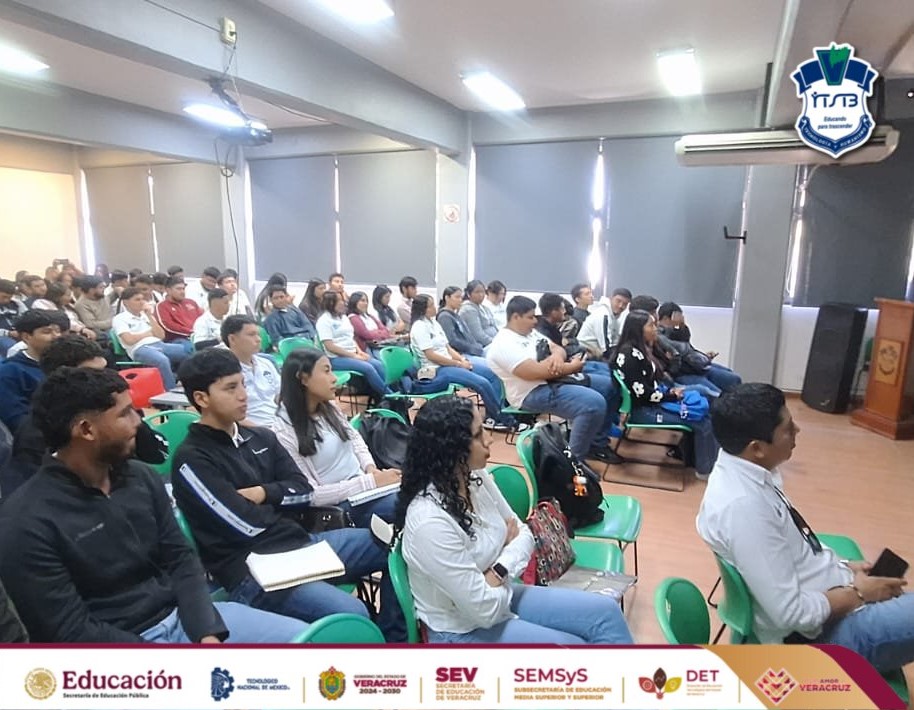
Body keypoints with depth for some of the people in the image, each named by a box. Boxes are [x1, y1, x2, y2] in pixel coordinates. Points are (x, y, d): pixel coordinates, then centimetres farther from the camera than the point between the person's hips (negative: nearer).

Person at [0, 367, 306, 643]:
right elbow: (71, 632, -15)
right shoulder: (27, 522, -14)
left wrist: (208, 632, -9)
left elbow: (180, 558, 6)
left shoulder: (141, 477, 3)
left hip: (180, 615, 6)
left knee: (303, 638, -2)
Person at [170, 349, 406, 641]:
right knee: (351, 615, -31)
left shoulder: (261, 437, 13)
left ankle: (392, 639, 12)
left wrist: (263, 493, -8)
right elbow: (246, 525, -14)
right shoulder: (191, 459, -8)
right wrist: (279, 500, 3)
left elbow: (303, 491, 10)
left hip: (301, 543, 8)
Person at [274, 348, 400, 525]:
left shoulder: (329, 407, 5)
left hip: (364, 485, 7)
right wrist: (371, 481, -22)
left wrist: (370, 468, -3)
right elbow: (311, 494, -17)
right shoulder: (285, 432, -16)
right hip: (338, 505, -7)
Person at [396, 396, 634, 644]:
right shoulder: (430, 521, -33)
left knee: (605, 612, 0)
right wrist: (506, 563, -9)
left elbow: (522, 534, 2)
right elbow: (485, 609, -26)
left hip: (500, 598, 7)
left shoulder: (475, 478, -9)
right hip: (463, 632, -7)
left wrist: (500, 567, -16)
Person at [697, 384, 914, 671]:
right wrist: (857, 593, -13)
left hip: (827, 598, 9)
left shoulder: (746, 471, -4)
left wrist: (842, 567, 2)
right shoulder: (743, 505, -33)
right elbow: (791, 613, -26)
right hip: (823, 631, -9)